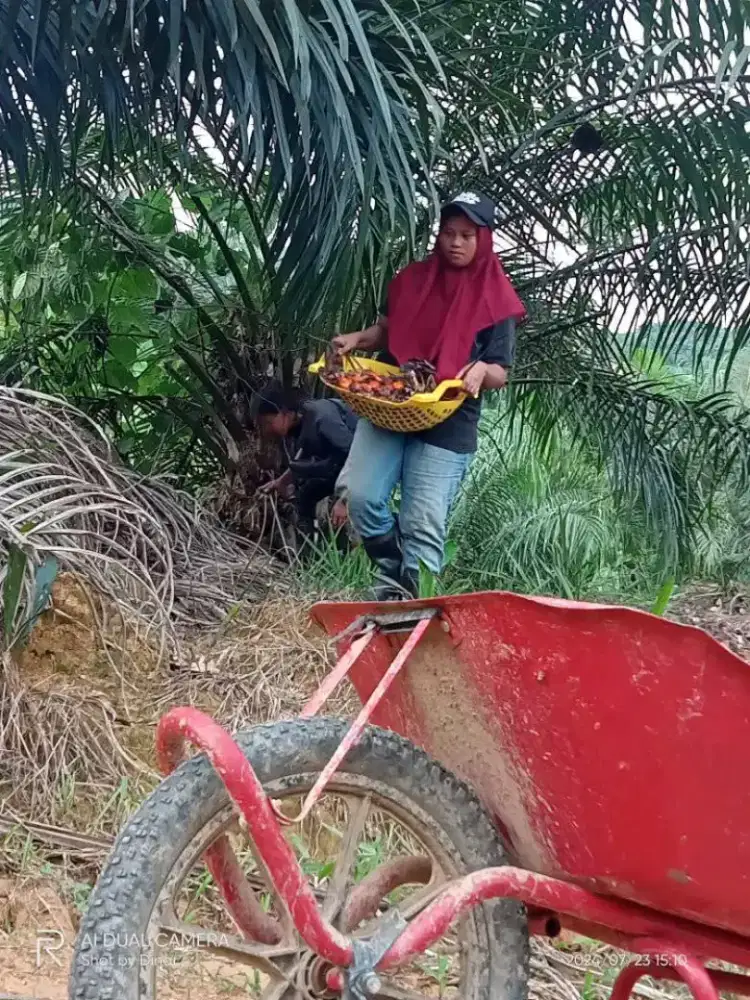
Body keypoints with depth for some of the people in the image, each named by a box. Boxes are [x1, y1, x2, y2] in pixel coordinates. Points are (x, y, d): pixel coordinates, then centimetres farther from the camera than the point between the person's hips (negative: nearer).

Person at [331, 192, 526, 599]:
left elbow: (501, 374, 0)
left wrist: (482, 370, -23)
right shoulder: (412, 279, 8)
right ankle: (393, 573, 15)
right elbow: (386, 331, 20)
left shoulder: (495, 301, -2)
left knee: (424, 527, -6)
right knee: (362, 497, -9)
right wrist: (357, 339, 0)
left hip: (447, 427, -3)